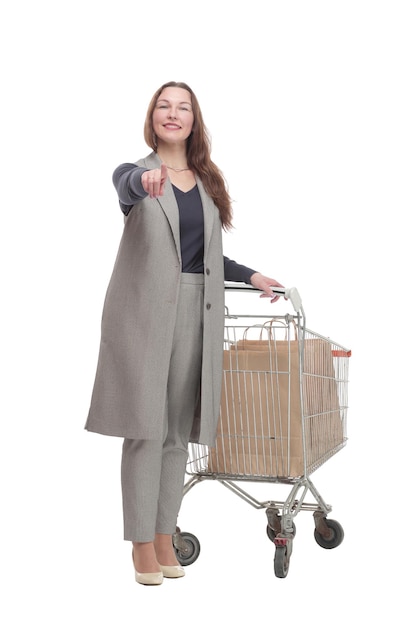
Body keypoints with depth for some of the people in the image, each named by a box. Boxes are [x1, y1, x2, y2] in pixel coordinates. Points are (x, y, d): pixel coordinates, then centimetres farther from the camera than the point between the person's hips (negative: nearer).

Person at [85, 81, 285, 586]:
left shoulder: (207, 183, 17)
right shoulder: (136, 173, 2)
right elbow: (125, 184, -25)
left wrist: (251, 275, 11)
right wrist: (146, 179, -48)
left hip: (195, 313, 4)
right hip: (145, 312, -4)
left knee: (178, 430, 7)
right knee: (146, 428, -3)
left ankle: (164, 536, 18)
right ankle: (142, 542, 8)